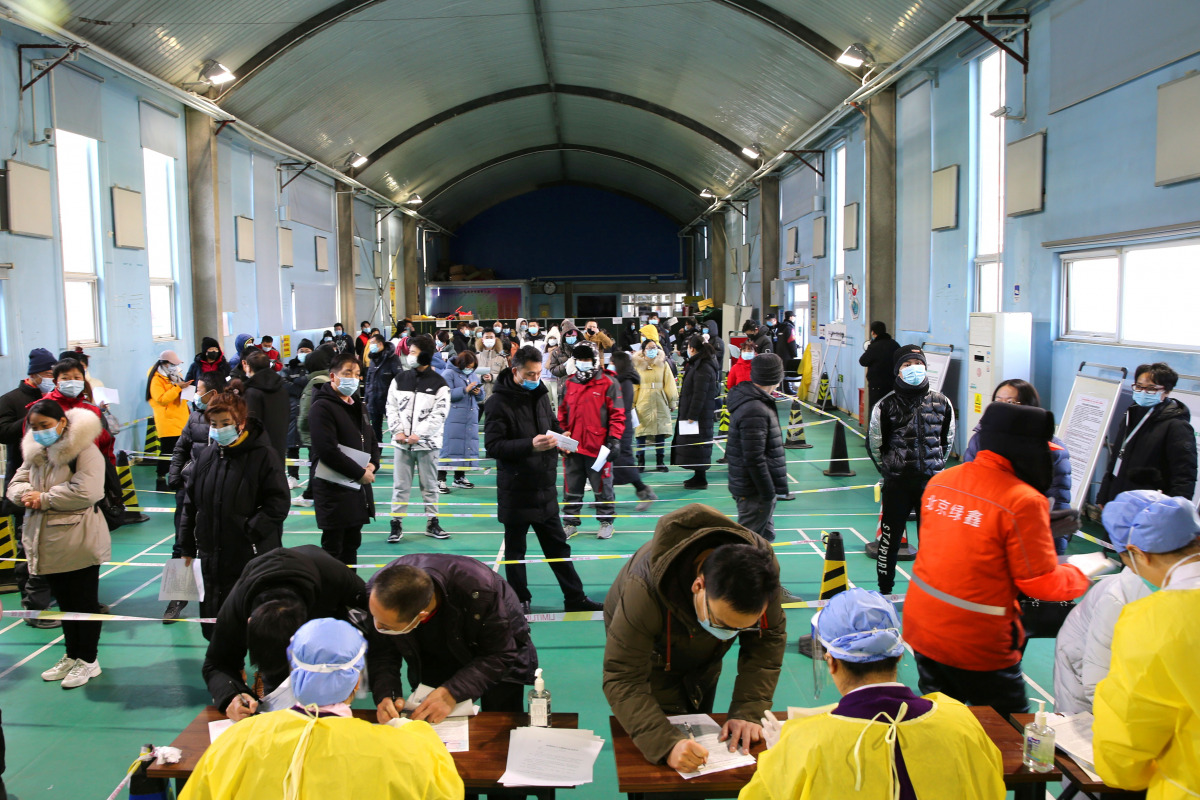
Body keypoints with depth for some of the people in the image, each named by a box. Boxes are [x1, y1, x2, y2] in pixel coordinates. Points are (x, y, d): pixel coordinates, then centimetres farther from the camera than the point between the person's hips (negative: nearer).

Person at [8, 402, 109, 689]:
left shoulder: (85, 451, -13)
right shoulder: (34, 452, 12)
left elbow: (84, 491, -24)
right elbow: (15, 485, 13)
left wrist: (44, 499, -16)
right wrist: (27, 494, -10)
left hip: (78, 542, -8)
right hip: (47, 543, 8)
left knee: (84, 602, 5)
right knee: (64, 602, 19)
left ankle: (88, 660, 17)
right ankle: (72, 656, 32)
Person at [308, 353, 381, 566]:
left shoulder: (357, 405, 15)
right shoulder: (322, 407, -13)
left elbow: (371, 440, 21)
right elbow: (327, 451, -22)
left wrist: (373, 465, 1)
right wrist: (360, 473, -18)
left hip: (358, 487, 8)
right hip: (334, 489, -8)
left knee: (352, 545, 16)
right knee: (333, 550, -1)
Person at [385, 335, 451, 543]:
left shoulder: (439, 383, -4)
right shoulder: (400, 379, 7)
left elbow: (439, 414, -8)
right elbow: (391, 407, 7)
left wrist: (418, 434, -15)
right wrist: (397, 431, -7)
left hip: (427, 443, -2)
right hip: (402, 442, 2)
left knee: (430, 486, 9)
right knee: (400, 485, 5)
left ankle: (432, 523, 19)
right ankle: (396, 524, 12)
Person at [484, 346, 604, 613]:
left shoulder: (540, 394, 8)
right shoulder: (500, 401, -14)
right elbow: (492, 446, -19)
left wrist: (559, 435, -1)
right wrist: (530, 445, -29)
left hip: (544, 488, 7)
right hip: (515, 492, -7)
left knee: (558, 545, 15)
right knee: (515, 549, 8)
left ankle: (575, 598, 25)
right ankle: (520, 600, 23)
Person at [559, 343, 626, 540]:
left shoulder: (608, 383, -5)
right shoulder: (569, 383, 10)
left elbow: (617, 413, -7)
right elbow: (562, 413, 18)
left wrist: (614, 439, -12)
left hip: (599, 446, -4)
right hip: (573, 446, 5)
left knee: (602, 486, 7)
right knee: (571, 487, 11)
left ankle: (606, 522, 20)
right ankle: (570, 522, 21)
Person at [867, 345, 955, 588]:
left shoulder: (941, 403, 1)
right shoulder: (887, 405, -6)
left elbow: (947, 442, 13)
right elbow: (874, 444, 3)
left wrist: (935, 467, 12)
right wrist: (890, 470, 8)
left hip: (931, 482, 2)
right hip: (896, 485, -2)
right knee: (890, 536, 7)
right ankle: (885, 591, 21)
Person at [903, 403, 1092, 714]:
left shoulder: (939, 481, -1)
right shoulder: (1023, 501, -20)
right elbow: (1042, 583, -12)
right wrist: (1082, 574, 8)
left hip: (920, 630, 6)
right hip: (978, 647, -6)